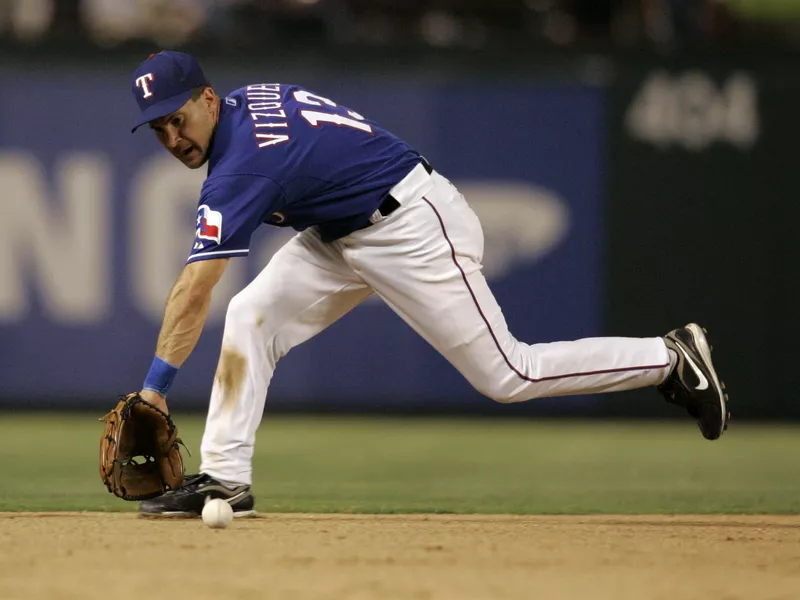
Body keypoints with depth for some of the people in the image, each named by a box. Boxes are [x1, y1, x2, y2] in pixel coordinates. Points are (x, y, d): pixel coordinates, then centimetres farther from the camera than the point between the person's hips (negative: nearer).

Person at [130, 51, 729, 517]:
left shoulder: (243, 164, -27)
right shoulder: (252, 99, 1)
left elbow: (194, 292, -31)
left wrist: (155, 388, -31)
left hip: (415, 230, -10)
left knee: (507, 375, -5)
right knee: (251, 316, -4)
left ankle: (671, 359, 6)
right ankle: (225, 477, -4)